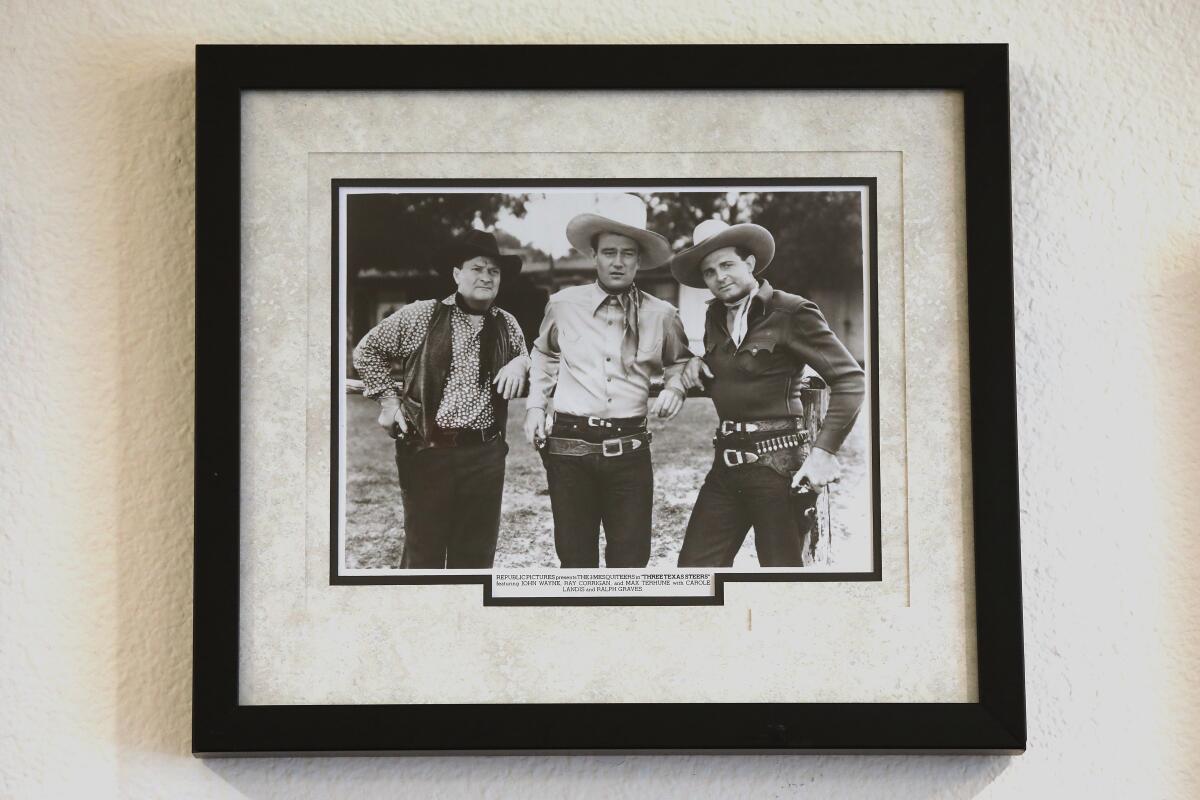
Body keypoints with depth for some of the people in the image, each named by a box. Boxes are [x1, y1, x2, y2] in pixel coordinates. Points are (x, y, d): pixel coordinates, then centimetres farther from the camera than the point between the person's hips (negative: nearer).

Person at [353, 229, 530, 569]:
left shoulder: (507, 325, 11)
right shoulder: (421, 316, 0)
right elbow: (366, 350, 9)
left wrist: (522, 363, 0)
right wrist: (388, 399, 1)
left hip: (486, 455, 3)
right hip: (428, 451, -3)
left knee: (477, 554, 8)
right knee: (423, 553, 3)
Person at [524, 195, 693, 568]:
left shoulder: (661, 315, 3)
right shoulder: (563, 304, 4)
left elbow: (678, 364, 22)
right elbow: (544, 354, 23)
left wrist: (674, 388, 2)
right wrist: (535, 404, 13)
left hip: (629, 450, 0)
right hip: (568, 447, 0)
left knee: (631, 558, 1)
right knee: (575, 556, 6)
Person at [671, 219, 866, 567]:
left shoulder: (792, 313, -8)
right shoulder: (716, 315, 13)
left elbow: (851, 379, -13)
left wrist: (823, 452, -21)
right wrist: (697, 366, 6)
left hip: (776, 465, -7)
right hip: (727, 463, 7)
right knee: (694, 565, 3)